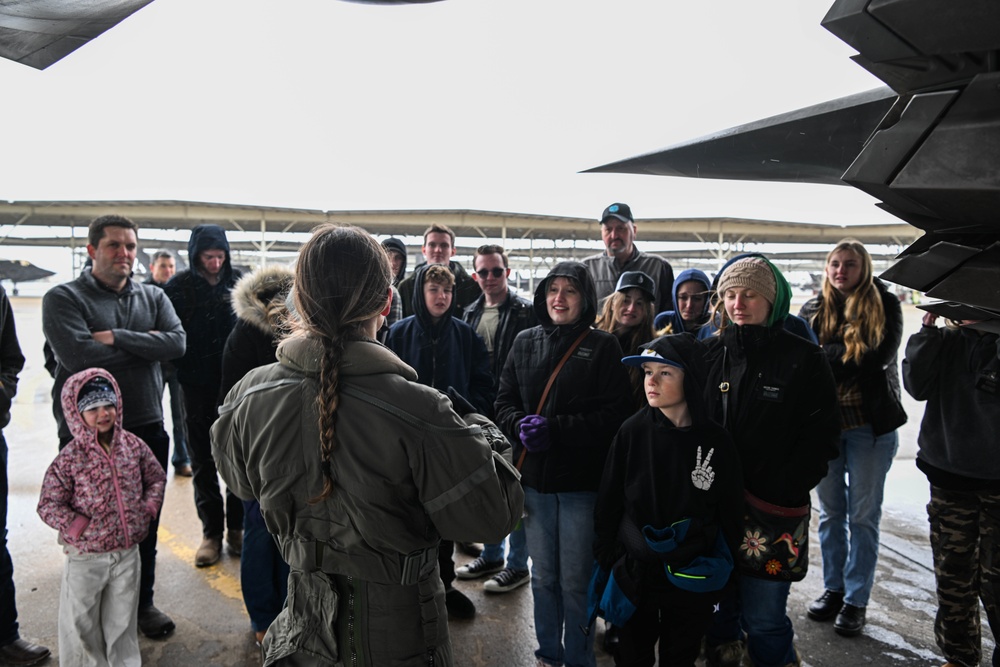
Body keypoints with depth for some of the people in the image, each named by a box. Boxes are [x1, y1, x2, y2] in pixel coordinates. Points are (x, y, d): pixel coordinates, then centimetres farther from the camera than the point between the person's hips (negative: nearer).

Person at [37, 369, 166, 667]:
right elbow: (48, 505, -9)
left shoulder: (133, 446, -3)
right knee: (81, 623, 12)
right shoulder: (70, 458, -13)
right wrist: (76, 526, -20)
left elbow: (157, 478, 10)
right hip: (86, 556, -3)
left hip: (127, 550, 3)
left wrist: (148, 509, -3)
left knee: (122, 620, 18)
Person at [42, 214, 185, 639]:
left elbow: (177, 342, -10)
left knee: (144, 524, 14)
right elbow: (76, 354, -21)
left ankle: (142, 602, 33)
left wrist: (117, 338, -19)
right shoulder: (64, 298, -5)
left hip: (147, 429, 3)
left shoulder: (153, 297, 7)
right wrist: (144, 344, -12)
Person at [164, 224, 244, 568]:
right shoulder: (179, 287, -3)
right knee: (203, 462, 8)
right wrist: (183, 371, -10)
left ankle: (237, 526, 22)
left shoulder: (239, 282, 1)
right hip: (198, 388, 0)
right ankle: (212, 532, 20)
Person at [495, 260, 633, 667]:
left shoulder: (603, 347, -4)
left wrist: (555, 429, -18)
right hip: (534, 479, 4)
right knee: (543, 576, 17)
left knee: (575, 580, 6)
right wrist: (521, 427, -14)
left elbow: (614, 414, -11)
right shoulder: (525, 343, 7)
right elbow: (505, 402, 7)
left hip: (581, 481, -3)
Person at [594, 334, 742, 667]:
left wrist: (719, 577, 3)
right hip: (634, 574, 0)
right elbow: (608, 504, -3)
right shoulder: (632, 431, -9)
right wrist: (606, 563, 0)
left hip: (692, 579, 0)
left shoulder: (716, 441, -10)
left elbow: (730, 515, 0)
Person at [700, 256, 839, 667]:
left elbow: (820, 436, -5)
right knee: (717, 611, 14)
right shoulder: (711, 353, 7)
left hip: (771, 511, -3)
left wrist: (783, 491, -14)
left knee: (764, 620, 3)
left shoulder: (803, 358, -3)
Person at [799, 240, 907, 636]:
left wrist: (826, 356, -11)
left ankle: (856, 600, 18)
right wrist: (849, 357, -15)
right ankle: (833, 589, 27)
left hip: (871, 423, -3)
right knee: (831, 511, 13)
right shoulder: (813, 311, 6)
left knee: (863, 515, 6)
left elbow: (879, 357, -15)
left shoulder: (884, 306, -2)